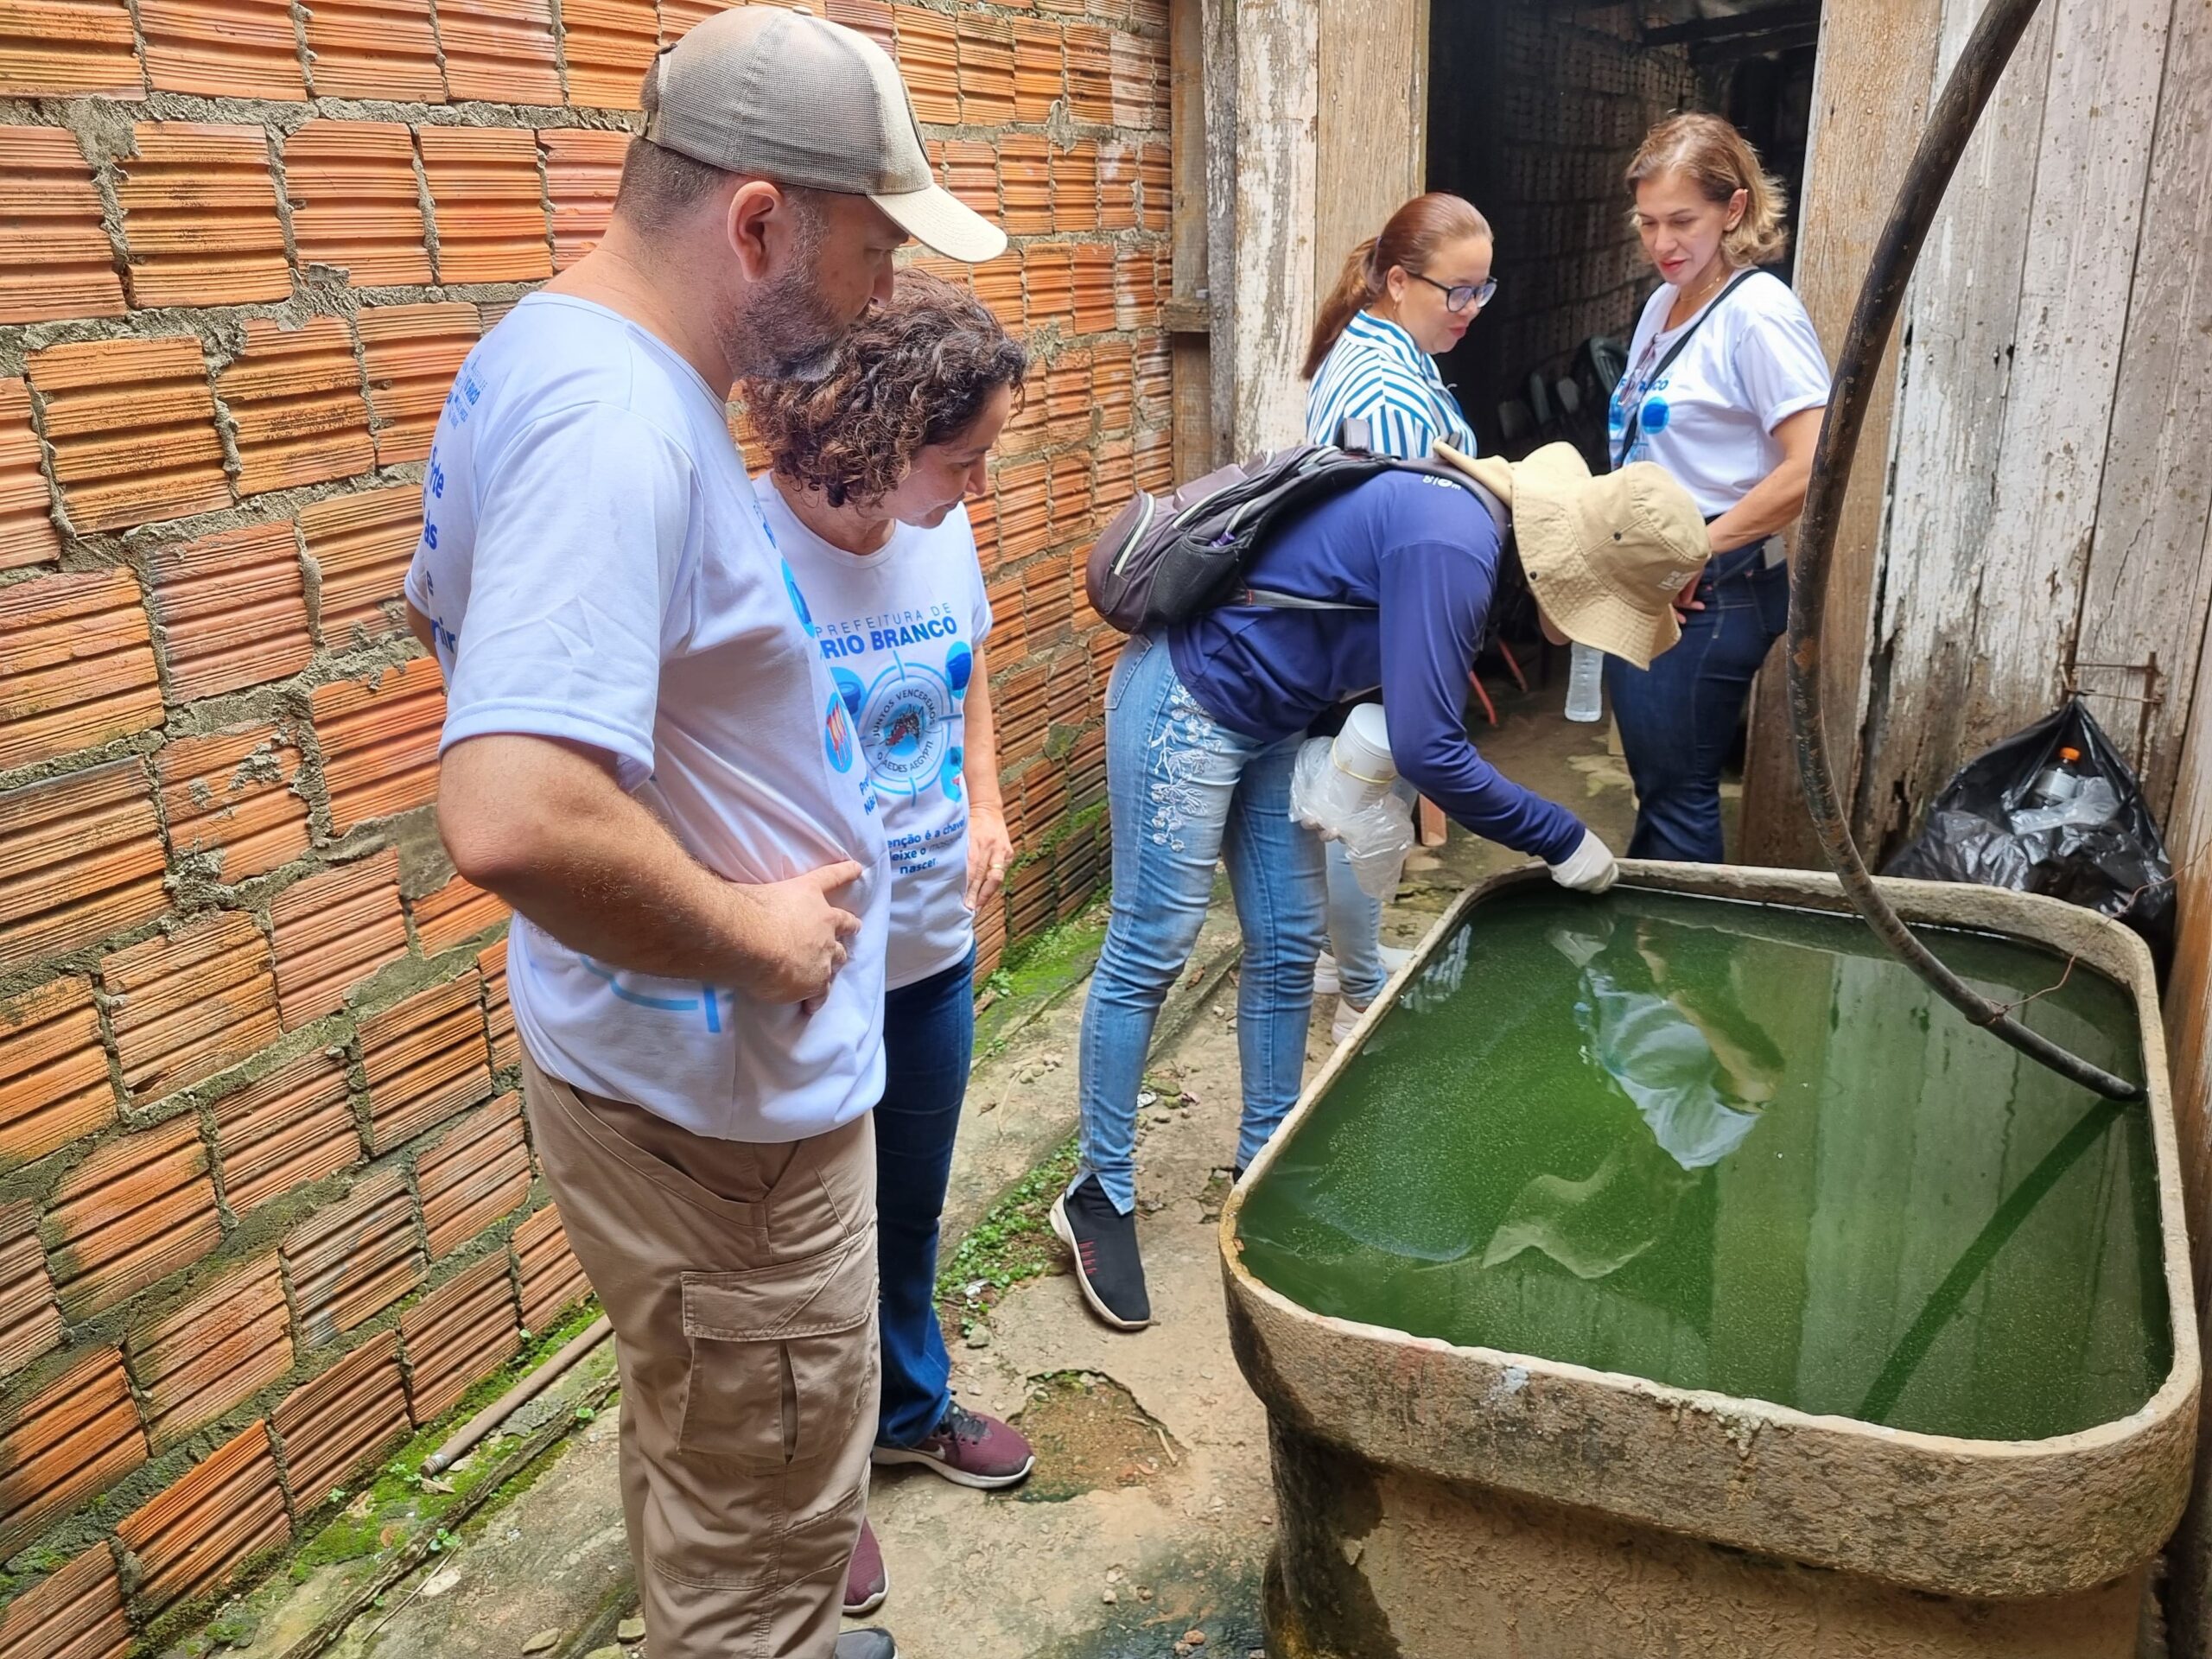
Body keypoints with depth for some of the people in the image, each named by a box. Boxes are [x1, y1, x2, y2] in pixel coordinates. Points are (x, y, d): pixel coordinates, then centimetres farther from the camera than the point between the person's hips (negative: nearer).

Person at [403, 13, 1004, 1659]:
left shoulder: (545, 351, 4)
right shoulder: (621, 428, -28)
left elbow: (450, 607, 20)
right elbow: (511, 819, -39)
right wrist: (751, 933, -22)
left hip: (640, 1045, 10)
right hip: (726, 1093, -10)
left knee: (696, 1455, 31)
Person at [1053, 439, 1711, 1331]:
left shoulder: (1473, 517, 3)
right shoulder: (1452, 544, -27)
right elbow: (1427, 750, -27)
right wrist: (1563, 841, -16)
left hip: (1268, 720, 10)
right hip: (1187, 706, -10)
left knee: (1286, 948, 11)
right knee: (1150, 950, -3)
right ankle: (1099, 1193, 9)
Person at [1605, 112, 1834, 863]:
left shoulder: (1758, 314, -13)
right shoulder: (1662, 304, 11)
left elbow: (1814, 466, -23)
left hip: (1709, 597, -8)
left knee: (1677, 799, 2)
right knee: (1657, 789, 17)